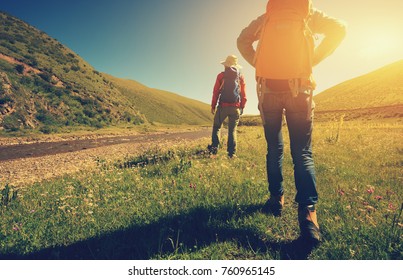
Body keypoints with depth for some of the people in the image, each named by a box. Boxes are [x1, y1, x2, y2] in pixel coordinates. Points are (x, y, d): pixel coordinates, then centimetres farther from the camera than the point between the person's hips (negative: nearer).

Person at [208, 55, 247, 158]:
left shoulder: (221, 76, 3)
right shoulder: (241, 77, 10)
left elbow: (216, 92, 0)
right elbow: (243, 94, 8)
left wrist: (213, 106, 5)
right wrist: (242, 107, 13)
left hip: (223, 106, -2)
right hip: (235, 107, 2)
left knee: (216, 127, 13)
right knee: (232, 130, 6)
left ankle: (214, 147, 5)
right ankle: (232, 152, 3)